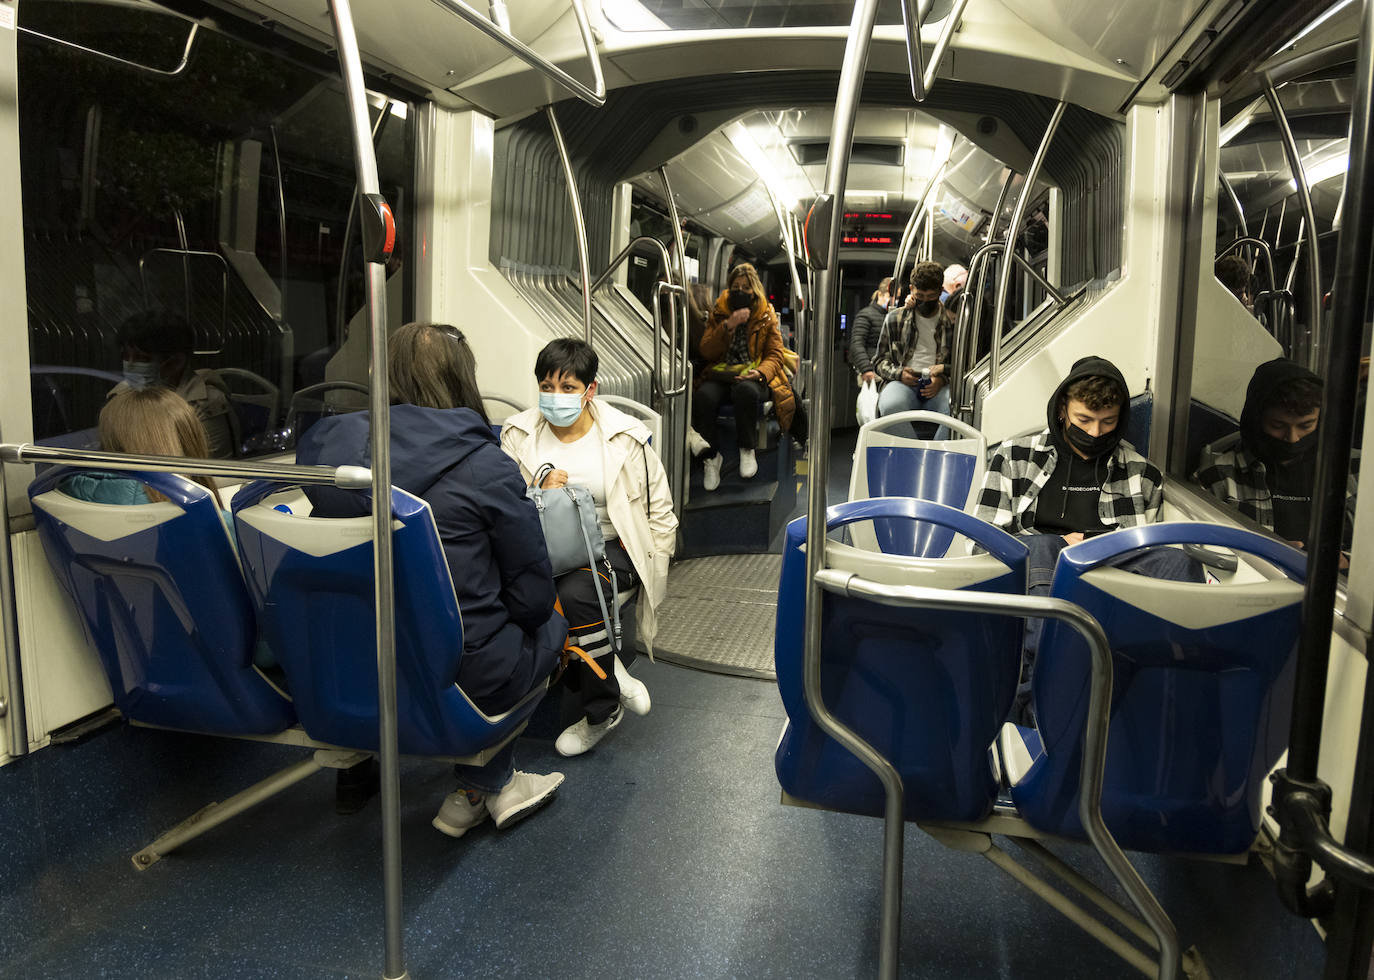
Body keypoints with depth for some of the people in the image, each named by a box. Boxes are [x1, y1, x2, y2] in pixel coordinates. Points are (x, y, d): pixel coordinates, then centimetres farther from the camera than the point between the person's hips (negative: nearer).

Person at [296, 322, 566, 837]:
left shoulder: (323, 443, -2)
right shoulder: (485, 466, -16)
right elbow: (532, 594, -9)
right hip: (459, 682, -5)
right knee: (550, 624, 24)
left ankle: (488, 789, 35)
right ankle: (478, 789, 27)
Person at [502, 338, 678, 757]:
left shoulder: (624, 435, 2)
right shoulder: (518, 434, 7)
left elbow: (659, 508, 10)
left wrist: (649, 560, 0)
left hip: (609, 545, -2)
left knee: (574, 595, -33)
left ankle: (602, 711, -9)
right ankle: (611, 674, -10)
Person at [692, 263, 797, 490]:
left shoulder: (767, 316, 13)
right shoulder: (718, 314, 15)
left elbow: (775, 355, 5)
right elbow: (706, 352, 4)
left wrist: (760, 372, -17)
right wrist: (728, 325, -9)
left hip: (752, 377, -1)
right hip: (721, 375, 2)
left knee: (745, 389, -40)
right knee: (703, 396, -34)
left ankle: (747, 450, -20)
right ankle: (712, 456, -16)